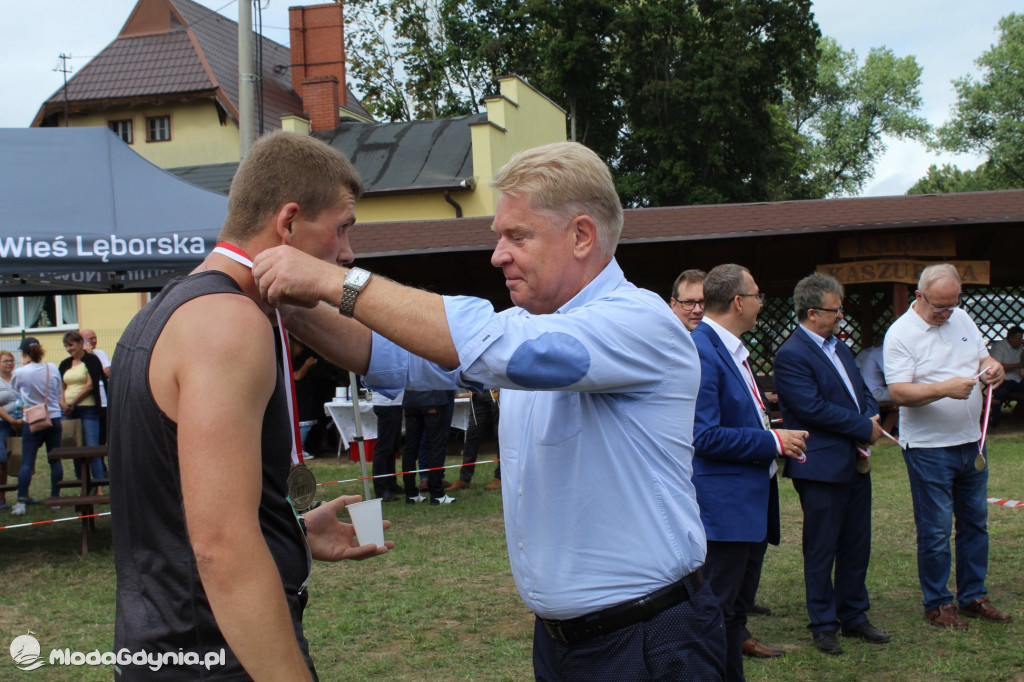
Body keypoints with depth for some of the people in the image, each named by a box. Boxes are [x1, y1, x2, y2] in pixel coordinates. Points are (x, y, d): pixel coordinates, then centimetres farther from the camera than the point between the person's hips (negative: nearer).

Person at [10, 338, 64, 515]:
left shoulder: (20, 372, -11)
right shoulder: (52, 368, -2)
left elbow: (15, 388, 11)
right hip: (54, 419, 3)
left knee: (27, 462, 0)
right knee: (55, 460, 8)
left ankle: (21, 501, -2)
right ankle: (55, 498, 12)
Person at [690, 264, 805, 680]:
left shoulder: (731, 348, 12)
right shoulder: (701, 352, -21)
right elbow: (703, 436, -25)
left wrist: (774, 435, 9)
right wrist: (771, 441, -19)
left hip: (752, 498, 10)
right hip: (725, 502, -10)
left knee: (742, 596, 20)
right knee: (721, 604, 0)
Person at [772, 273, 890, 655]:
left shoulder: (840, 349, 15)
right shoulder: (791, 356, -14)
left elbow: (863, 393, 17)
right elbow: (814, 408, -21)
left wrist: (871, 419, -6)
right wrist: (865, 427, -14)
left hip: (856, 463, 8)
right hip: (822, 466, -8)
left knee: (857, 545, 15)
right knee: (821, 550, 4)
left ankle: (854, 616, 28)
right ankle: (824, 625, 16)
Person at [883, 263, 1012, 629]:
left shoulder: (961, 319, 7)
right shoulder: (901, 334, -13)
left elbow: (983, 356, 16)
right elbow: (899, 393, -19)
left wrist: (993, 366, -8)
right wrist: (945, 389, -31)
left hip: (971, 441, 7)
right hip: (929, 448, -7)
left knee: (975, 523, 14)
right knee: (935, 531, 1)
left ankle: (974, 597, 27)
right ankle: (937, 604, 15)